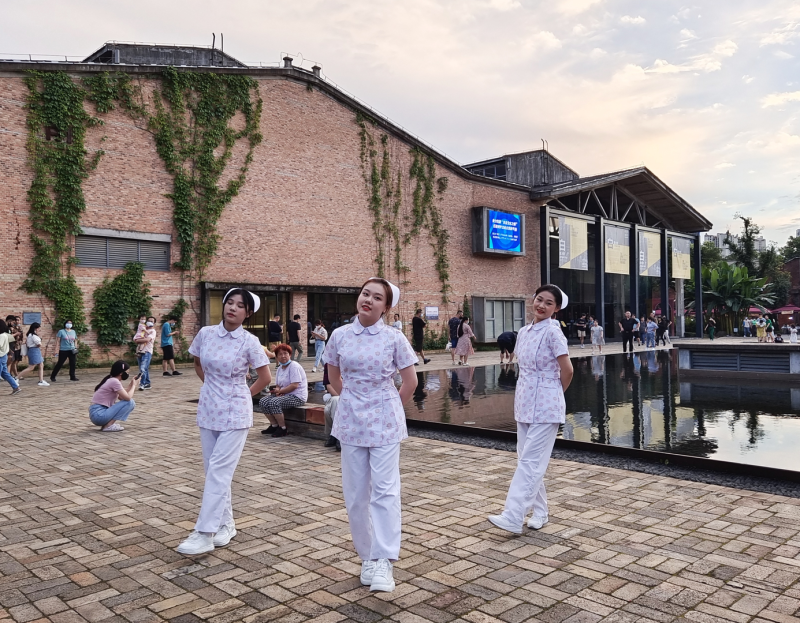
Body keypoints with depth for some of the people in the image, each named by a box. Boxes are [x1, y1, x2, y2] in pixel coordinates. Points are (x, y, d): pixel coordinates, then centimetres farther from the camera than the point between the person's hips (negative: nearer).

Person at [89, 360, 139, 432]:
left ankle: (107, 424, 7)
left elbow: (122, 397, 15)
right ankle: (108, 426, -13)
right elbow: (128, 398, -18)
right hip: (99, 414, -10)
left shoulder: (110, 380, 15)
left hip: (96, 414, 10)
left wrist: (130, 387, 5)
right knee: (130, 402, -14)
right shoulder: (114, 381, -14)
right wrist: (134, 385, -3)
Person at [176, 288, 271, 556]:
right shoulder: (205, 334, -1)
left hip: (235, 413, -5)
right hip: (209, 409, 5)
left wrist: (242, 395, 4)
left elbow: (265, 377, -3)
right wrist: (213, 386, 11)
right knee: (213, 470, 10)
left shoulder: (249, 342, -12)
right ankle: (226, 524, 25)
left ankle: (205, 534, -2)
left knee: (219, 471, -7)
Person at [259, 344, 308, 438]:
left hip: (297, 396, -9)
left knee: (274, 402, -29)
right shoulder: (280, 368, 14)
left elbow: (294, 385, -21)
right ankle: (274, 425, 6)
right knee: (263, 401, -6)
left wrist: (280, 391, -16)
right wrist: (277, 390, -9)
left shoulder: (294, 366, -12)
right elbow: (278, 385, 15)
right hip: (284, 395, 9)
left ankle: (282, 429, -15)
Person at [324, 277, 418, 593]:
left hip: (384, 422, -3)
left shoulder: (394, 338, -7)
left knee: (384, 490, -5)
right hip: (351, 421, 3)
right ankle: (367, 556, 21)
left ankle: (383, 561, 1)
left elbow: (410, 381, 2)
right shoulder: (340, 336, 0)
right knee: (355, 493, 7)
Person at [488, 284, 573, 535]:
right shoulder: (524, 332, 10)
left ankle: (513, 517, -8)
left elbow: (567, 370, -14)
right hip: (524, 402, 8)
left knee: (530, 462, -7)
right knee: (527, 459, 12)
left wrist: (555, 393, 1)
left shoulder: (552, 332, -13)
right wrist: (522, 397, 11)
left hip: (545, 406, -8)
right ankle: (539, 512, 24)